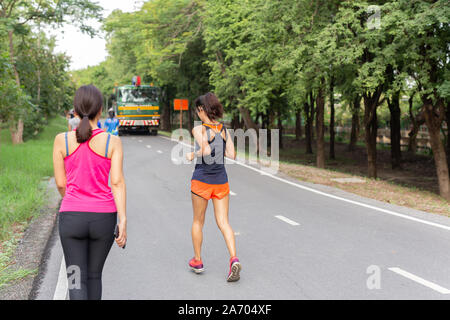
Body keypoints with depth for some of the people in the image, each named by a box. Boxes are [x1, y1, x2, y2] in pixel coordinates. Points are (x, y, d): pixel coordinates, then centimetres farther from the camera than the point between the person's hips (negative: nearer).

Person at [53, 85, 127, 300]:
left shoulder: (61, 140, -4)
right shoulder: (113, 142, -5)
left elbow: (61, 183, 2)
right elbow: (117, 182, -13)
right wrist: (123, 220, -14)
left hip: (71, 218, -1)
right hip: (103, 218, 1)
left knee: (77, 281, 4)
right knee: (94, 275, 21)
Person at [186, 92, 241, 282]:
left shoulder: (199, 130, -11)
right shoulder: (224, 129, 4)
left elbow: (205, 150, -25)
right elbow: (232, 154, 1)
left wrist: (193, 155, -6)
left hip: (202, 180, -3)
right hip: (221, 180, 4)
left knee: (198, 221, 14)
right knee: (223, 222, 5)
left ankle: (197, 261, 25)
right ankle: (234, 259, -14)